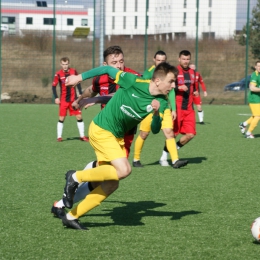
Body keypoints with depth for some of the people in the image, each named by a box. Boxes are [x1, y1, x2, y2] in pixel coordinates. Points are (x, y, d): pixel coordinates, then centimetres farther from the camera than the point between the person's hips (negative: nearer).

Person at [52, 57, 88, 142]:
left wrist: (80, 94, 4)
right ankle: (59, 136, 9)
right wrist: (56, 97, -10)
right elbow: (54, 86, -2)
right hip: (63, 100, -2)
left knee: (79, 116, -1)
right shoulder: (58, 74, -7)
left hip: (74, 99, 2)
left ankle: (82, 136, 8)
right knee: (61, 118, -1)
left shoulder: (74, 71, -1)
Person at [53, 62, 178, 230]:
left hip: (117, 137, 7)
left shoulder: (161, 103, -4)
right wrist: (80, 77, -2)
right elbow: (108, 70, -8)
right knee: (124, 169, -23)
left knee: (111, 184, 4)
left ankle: (71, 217, 14)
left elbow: (155, 130, -8)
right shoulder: (135, 82, -20)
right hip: (101, 130, -7)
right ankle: (76, 177, -8)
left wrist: (156, 114, -29)